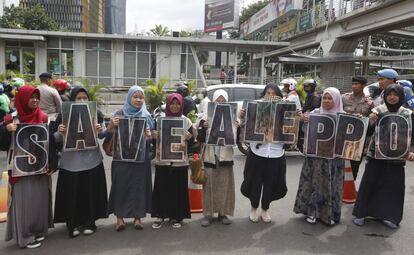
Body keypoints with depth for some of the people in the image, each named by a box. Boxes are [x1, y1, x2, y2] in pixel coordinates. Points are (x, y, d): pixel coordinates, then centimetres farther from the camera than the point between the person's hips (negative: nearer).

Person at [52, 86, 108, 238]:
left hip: (91, 159, 1)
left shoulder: (95, 114, 1)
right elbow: (57, 140, 3)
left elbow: (102, 135, 7)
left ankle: (89, 223, 23)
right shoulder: (64, 115, -1)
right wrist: (59, 132, -19)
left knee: (90, 192, 7)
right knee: (71, 194, 3)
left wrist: (100, 131, -15)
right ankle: (73, 224, 20)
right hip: (71, 161, 0)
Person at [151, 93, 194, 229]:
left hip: (180, 162, 0)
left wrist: (189, 138, -16)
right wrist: (155, 137, -13)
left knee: (179, 189, 4)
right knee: (161, 188, 4)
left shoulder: (186, 121, 5)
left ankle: (176, 216, 18)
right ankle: (160, 215, 18)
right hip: (163, 161, 0)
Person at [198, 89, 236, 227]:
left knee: (224, 187, 7)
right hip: (210, 157, 0)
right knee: (209, 186, 5)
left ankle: (223, 213, 21)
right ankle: (208, 214, 15)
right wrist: (202, 126, -19)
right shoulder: (207, 117, 3)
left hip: (225, 157, 1)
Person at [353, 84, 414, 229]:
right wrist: (371, 121, -22)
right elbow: (368, 133, -3)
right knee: (368, 183, 2)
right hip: (376, 154, -1)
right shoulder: (377, 110, -2)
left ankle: (387, 215, 21)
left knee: (394, 186, 5)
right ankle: (361, 213, 13)